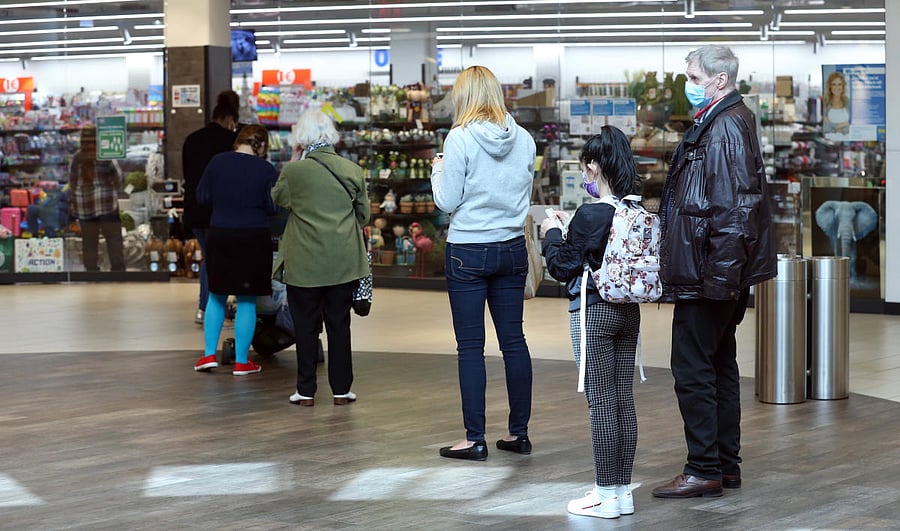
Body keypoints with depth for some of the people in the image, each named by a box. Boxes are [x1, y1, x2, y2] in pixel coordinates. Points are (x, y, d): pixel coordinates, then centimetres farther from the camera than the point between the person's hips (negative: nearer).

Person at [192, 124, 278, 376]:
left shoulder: (217, 162, -1)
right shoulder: (265, 169, -9)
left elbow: (202, 197, 5)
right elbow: (275, 207, -7)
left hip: (219, 236, 3)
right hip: (254, 238, -3)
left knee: (216, 295, 18)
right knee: (247, 300, 6)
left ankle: (209, 354, 14)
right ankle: (241, 362, 10)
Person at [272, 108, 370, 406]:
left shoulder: (293, 171, -10)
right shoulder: (353, 170, 0)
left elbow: (277, 199, 10)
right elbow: (364, 214, 9)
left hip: (304, 264, -2)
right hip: (344, 263, 2)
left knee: (305, 326, 7)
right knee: (339, 325, 10)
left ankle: (306, 391, 11)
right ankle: (341, 389, 13)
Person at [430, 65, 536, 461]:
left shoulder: (460, 138, -13)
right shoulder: (524, 139, 1)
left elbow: (447, 202, -9)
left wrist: (438, 169, 7)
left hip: (468, 253, -5)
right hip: (512, 249, 5)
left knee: (470, 346, 1)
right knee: (514, 341, 10)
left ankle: (475, 439, 2)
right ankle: (519, 432, 16)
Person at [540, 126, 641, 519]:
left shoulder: (590, 214, -17)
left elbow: (563, 267, -9)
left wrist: (551, 234, 6)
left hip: (593, 313, -7)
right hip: (628, 310, 7)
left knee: (600, 402, -2)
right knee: (624, 399, 10)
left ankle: (607, 494, 3)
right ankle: (623, 490, 16)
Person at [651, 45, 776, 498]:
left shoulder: (726, 127, -17)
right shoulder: (717, 122, 16)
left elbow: (732, 207, -23)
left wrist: (719, 274, -24)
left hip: (708, 274, -11)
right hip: (718, 275, 11)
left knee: (692, 369, -5)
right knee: (719, 366, 15)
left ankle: (704, 470, 0)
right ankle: (725, 465, 22)